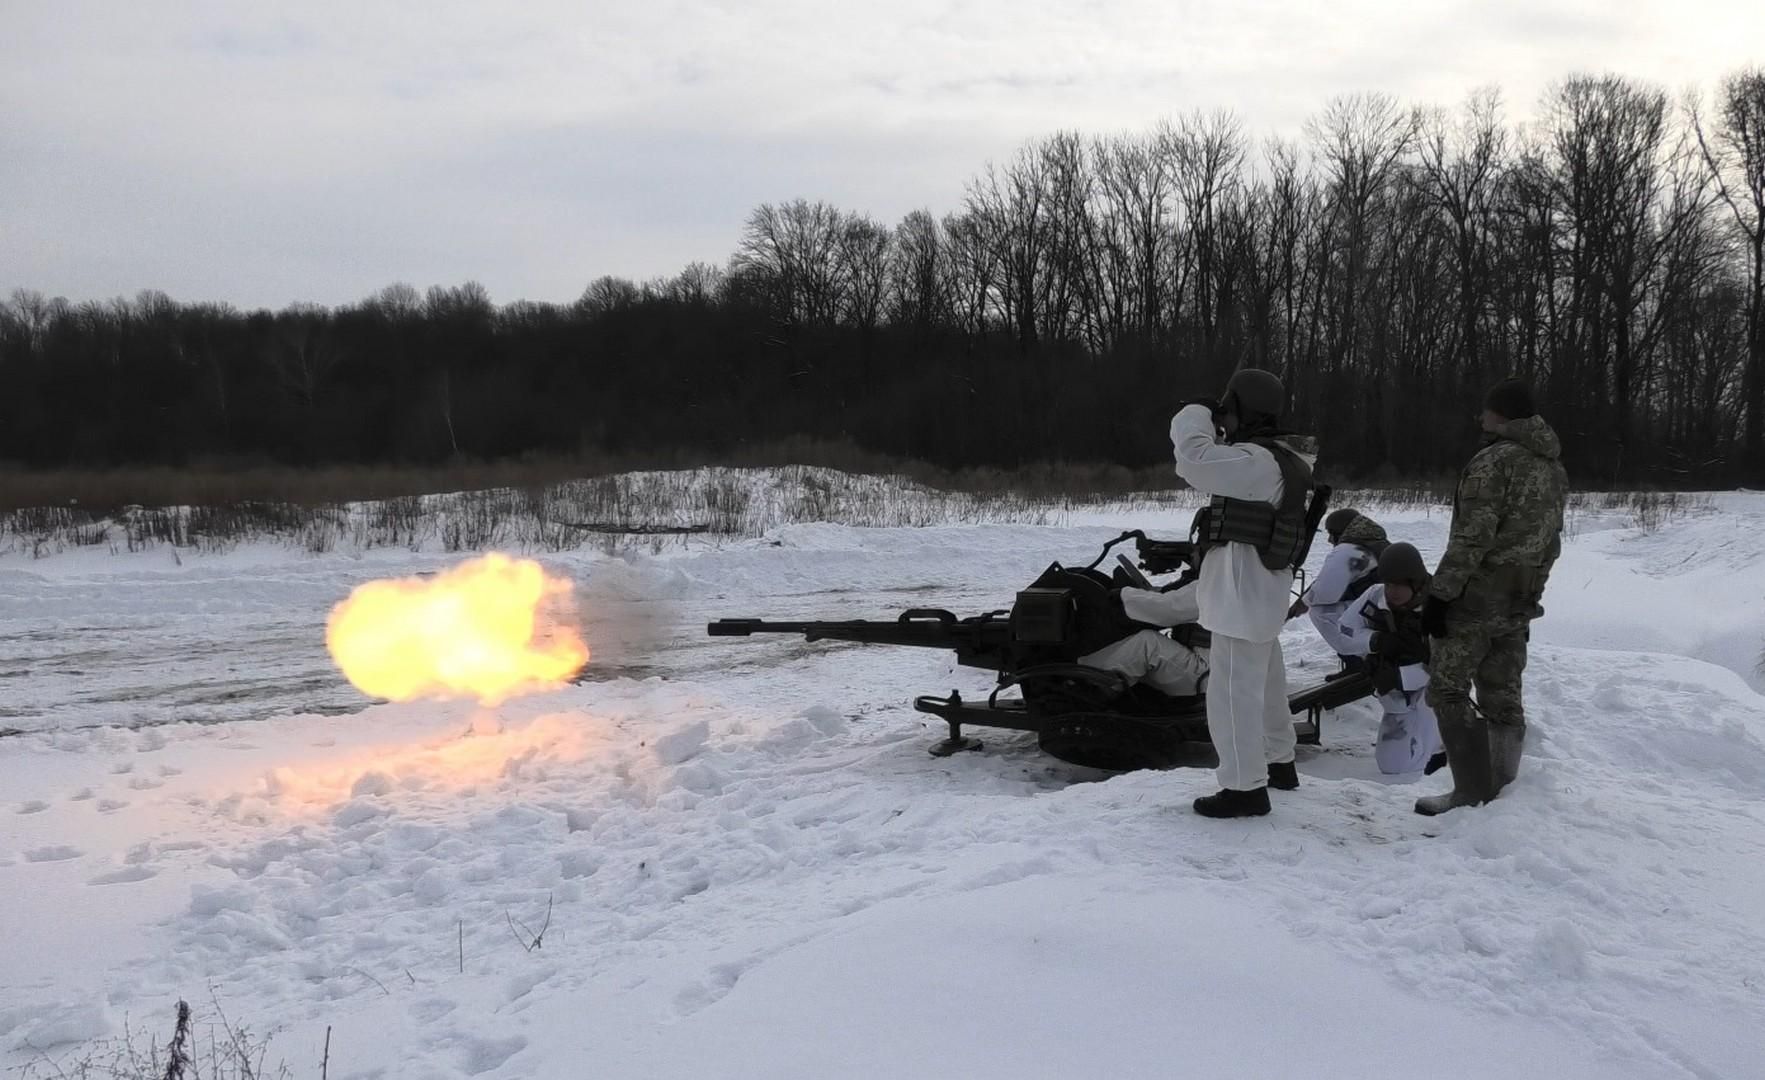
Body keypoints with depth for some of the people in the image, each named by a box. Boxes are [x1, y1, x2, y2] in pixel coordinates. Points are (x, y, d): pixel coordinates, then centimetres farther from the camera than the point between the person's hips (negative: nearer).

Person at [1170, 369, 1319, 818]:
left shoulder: (1258, 461, -23)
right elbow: (1215, 463, 21)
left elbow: (1195, 461, -34)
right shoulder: (1274, 457, 11)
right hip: (1257, 589, 11)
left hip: (1244, 592, -11)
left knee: (1234, 690, -6)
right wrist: (1209, 425, 7)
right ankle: (1278, 763, 38)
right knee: (1264, 681, 23)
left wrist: (1196, 414, -17)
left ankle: (1246, 787, -1)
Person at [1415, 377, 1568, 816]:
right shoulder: (1555, 468, 12)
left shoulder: (1494, 460, -16)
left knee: (1447, 689, -1)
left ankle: (1473, 793, -3)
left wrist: (1439, 593, -16)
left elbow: (1472, 538, -20)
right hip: (1520, 603, 8)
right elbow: (1550, 544, 16)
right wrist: (1531, 594, 22)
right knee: (1502, 697, 12)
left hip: (1478, 596, -8)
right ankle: (1503, 791, 15)